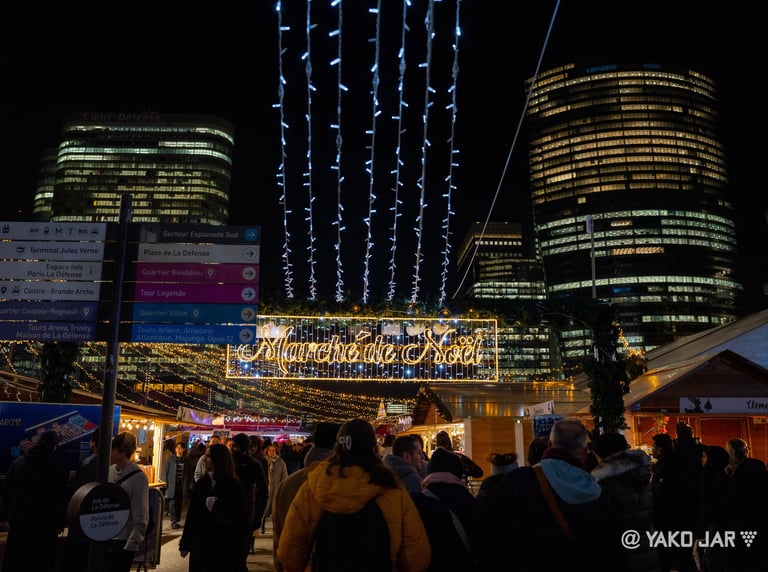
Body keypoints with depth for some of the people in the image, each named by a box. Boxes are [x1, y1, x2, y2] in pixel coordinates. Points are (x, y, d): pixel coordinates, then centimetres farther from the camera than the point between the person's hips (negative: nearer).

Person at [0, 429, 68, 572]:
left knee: (14, 559, 14)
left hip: (18, 519, 4)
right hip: (44, 522, -4)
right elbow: (60, 498, -7)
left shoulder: (18, 462, 5)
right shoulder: (58, 467, -7)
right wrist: (60, 522, -1)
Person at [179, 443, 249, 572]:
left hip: (225, 544, -4)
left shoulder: (233, 485, -8)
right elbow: (191, 514, 6)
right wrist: (185, 544, 7)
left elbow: (241, 517, -8)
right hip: (201, 542, 4)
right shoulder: (201, 483, 5)